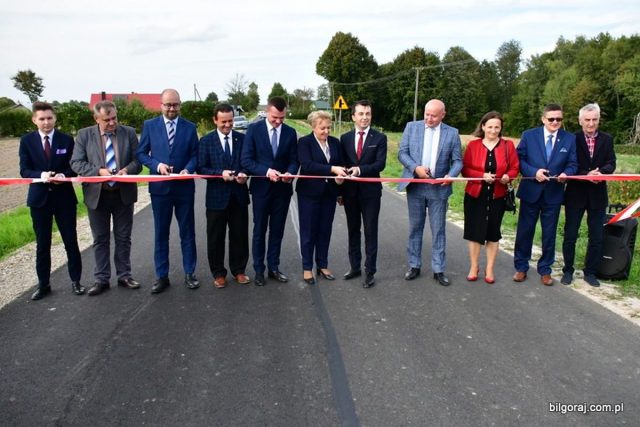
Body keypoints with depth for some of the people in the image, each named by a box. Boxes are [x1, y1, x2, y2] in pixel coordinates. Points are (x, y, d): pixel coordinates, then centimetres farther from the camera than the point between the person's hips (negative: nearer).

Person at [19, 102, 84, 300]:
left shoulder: (67, 140, 1)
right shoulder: (27, 141, 2)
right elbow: (24, 170, -2)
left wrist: (63, 175, -20)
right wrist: (41, 175, -21)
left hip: (64, 196, -1)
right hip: (39, 197, 1)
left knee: (71, 241, 6)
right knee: (42, 244, 9)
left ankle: (75, 280, 20)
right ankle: (43, 284, 21)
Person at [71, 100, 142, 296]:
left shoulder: (129, 133, 0)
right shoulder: (84, 135, -2)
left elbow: (138, 160, 1)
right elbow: (76, 163, -5)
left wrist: (127, 169, -20)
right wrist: (99, 171, -21)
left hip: (123, 194, 1)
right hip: (97, 195, 0)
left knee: (123, 238, 11)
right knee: (100, 239, 9)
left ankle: (124, 276, 24)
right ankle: (101, 279, 20)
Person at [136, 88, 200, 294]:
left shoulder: (189, 127, 4)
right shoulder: (150, 125, 3)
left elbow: (195, 155, 3)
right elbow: (141, 153, 3)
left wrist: (188, 169, -17)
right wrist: (157, 165, -14)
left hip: (184, 187, 0)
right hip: (160, 187, 0)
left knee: (187, 232, 8)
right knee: (161, 233, 8)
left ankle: (189, 273, 21)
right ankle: (161, 276, 18)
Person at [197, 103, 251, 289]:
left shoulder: (242, 138, 4)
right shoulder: (206, 141, -1)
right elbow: (201, 168, -5)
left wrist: (244, 174, -16)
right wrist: (220, 173, -21)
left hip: (239, 196, 2)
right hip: (217, 196, -1)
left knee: (240, 235, 10)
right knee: (216, 237, 8)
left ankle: (238, 270, 26)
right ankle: (218, 273, 22)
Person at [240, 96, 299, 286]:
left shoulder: (290, 132, 2)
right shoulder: (254, 129, -6)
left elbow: (294, 160, 3)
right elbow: (246, 160, -11)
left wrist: (290, 173, -20)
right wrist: (266, 171, -25)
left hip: (283, 189, 3)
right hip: (261, 188, -2)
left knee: (277, 230, 11)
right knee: (260, 230, 7)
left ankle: (273, 267, 24)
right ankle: (259, 270, 19)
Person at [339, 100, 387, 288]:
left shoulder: (380, 138, -2)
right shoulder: (345, 138, 6)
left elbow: (380, 164, -12)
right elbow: (342, 165, 7)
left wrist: (360, 169, -27)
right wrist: (340, 191, 4)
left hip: (370, 191, -3)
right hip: (350, 191, 3)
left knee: (370, 232, 2)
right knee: (353, 231, 13)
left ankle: (370, 271, 10)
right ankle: (355, 267, 26)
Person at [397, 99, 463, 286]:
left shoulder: (452, 133, 1)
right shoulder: (411, 127, 2)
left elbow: (457, 160, 1)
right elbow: (402, 153, 0)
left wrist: (450, 175, -19)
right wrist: (415, 168, -17)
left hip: (438, 188, 0)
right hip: (415, 186, 1)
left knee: (438, 230, 5)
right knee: (415, 228, 10)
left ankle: (438, 269, 16)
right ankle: (414, 266, 23)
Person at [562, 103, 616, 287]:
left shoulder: (607, 139, 6)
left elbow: (611, 163, -3)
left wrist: (600, 172, -24)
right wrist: (586, 175, -22)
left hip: (598, 194, 3)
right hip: (576, 194, -2)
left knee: (597, 237, 7)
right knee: (570, 235, 5)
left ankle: (590, 272, 21)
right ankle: (568, 270, 18)